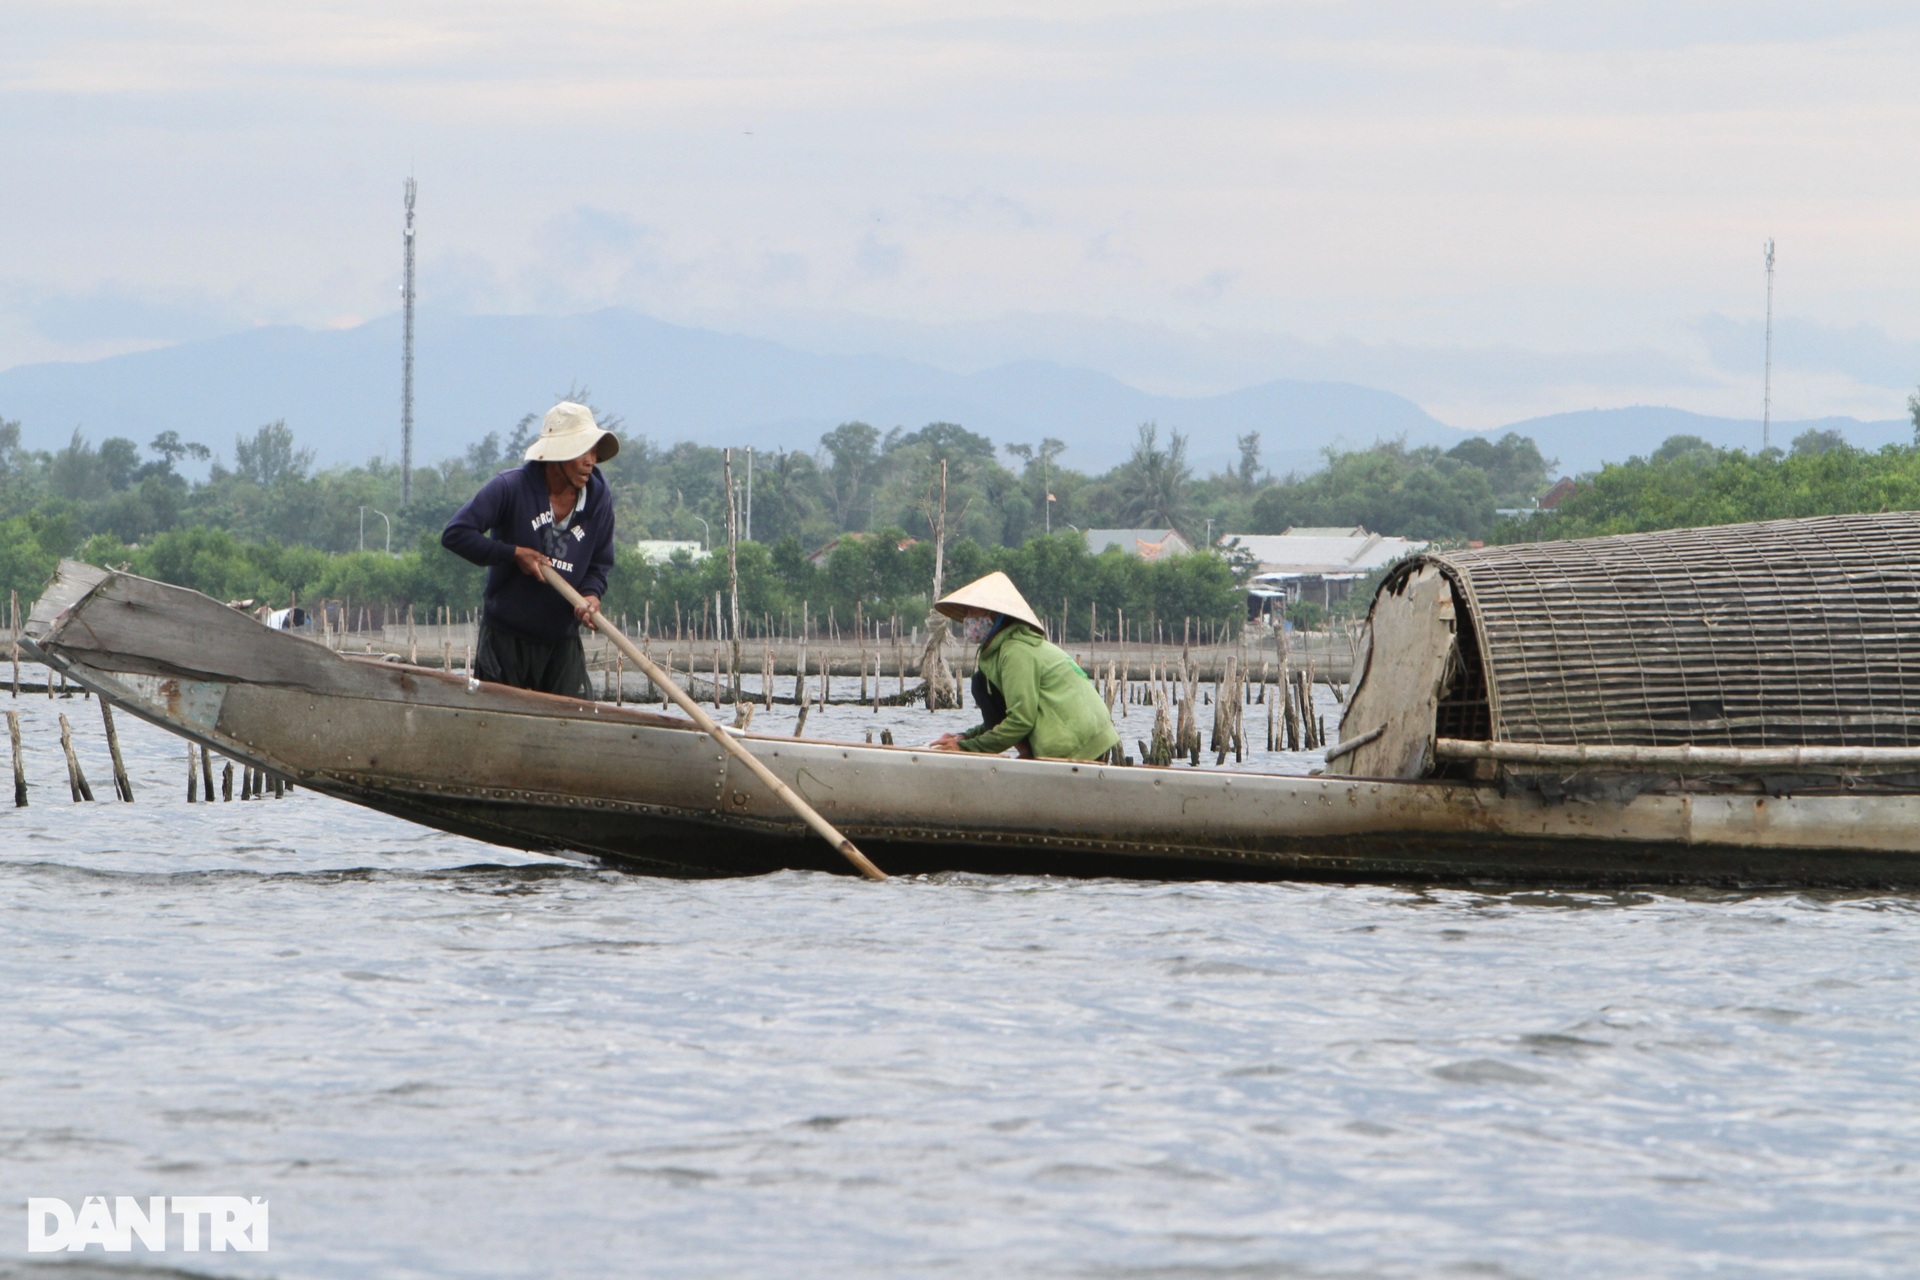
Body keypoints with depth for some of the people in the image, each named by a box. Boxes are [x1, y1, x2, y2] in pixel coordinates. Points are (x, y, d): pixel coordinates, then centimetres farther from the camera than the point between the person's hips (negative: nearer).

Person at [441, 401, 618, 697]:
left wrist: (592, 594, -16)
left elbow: (600, 562, 7)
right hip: (506, 637, -3)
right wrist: (514, 553, -17)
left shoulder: (598, 498, -1)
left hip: (562, 640, 3)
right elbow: (455, 534, -15)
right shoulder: (511, 487, -13)